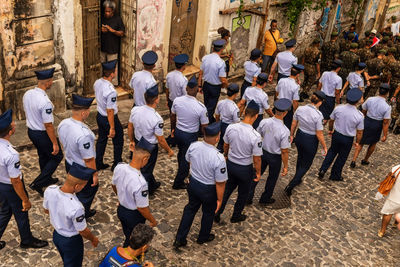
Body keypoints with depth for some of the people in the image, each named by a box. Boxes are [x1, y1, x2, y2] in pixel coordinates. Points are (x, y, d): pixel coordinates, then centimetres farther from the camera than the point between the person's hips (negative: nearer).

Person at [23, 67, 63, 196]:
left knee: (43, 155, 27)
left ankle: (47, 179, 48)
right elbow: (48, 125, -26)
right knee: (57, 156, 12)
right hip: (42, 134, -8)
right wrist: (55, 143, -18)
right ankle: (37, 183, 10)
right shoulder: (45, 102, -31)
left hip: (31, 131, 8)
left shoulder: (27, 94, -5)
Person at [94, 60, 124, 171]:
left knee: (101, 139, 24)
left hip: (99, 116, 8)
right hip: (109, 118, -8)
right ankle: (117, 165, 29)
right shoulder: (111, 91, -33)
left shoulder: (97, 83, -7)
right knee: (118, 141, 15)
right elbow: (110, 111, -29)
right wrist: (112, 128, -21)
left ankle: (98, 163, 36)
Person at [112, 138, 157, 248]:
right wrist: (153, 221, -8)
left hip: (121, 209, 6)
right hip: (134, 216, -6)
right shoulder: (140, 183, -40)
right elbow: (142, 208, -27)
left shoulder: (119, 167, -20)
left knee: (127, 234, 32)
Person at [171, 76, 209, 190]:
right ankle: (178, 183, 30)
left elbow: (173, 118, 4)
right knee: (186, 159, 15)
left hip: (178, 132, 5)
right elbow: (204, 128, -17)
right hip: (190, 136, -5)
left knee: (181, 153, 30)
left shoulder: (177, 100, -13)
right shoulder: (201, 107, -26)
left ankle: (182, 173, 55)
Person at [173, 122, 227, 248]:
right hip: (208, 190, -4)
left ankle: (179, 239, 38)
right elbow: (220, 183, -25)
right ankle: (203, 237, 51)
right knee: (208, 213, 25)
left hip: (193, 183, 4)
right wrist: (219, 199, -9)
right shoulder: (219, 158, -35)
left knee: (190, 209, 28)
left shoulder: (193, 146, -19)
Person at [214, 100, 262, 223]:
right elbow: (257, 159, -19)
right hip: (245, 169, -4)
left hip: (230, 164, 4)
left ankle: (217, 213, 34)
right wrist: (258, 172, -1)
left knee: (227, 189, 26)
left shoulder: (230, 128, -16)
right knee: (243, 193, 22)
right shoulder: (255, 136, -29)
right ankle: (236, 216, 41)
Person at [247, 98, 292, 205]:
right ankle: (265, 199, 41)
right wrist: (285, 167, -10)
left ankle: (248, 197, 29)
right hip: (275, 157, -3)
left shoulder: (264, 122, -18)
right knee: (272, 178, 22)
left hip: (263, 152, 3)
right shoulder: (284, 131, -30)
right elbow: (284, 151, -23)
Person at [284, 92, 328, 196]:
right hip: (311, 141, -5)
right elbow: (319, 134, -20)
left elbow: (294, 124, 1)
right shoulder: (318, 115, -28)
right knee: (306, 164, 14)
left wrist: (291, 135, 18)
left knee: (300, 159, 29)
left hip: (299, 136, 5)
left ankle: (298, 179, 51)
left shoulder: (300, 109, -13)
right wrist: (324, 147, -6)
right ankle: (290, 186, 8)